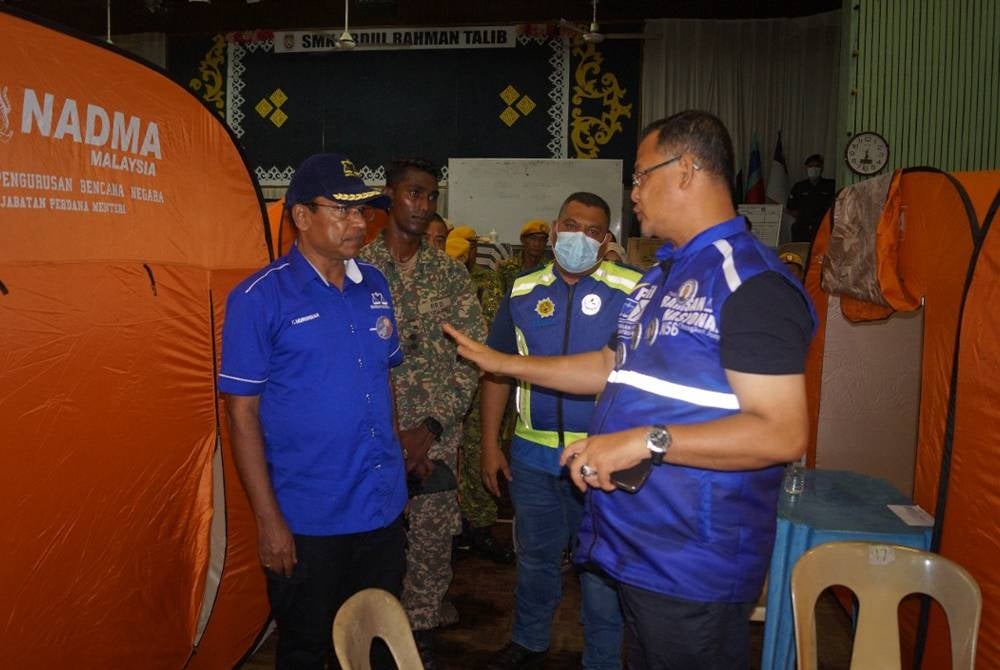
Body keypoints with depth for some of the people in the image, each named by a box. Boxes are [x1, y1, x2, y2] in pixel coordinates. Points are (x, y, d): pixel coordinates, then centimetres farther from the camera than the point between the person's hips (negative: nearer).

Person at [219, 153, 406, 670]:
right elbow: (242, 413, -11)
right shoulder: (259, 298, -12)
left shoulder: (374, 286, 4)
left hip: (384, 508, 5)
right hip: (307, 521, -5)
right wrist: (268, 517, -13)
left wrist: (392, 456, 9)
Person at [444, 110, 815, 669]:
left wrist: (647, 440, -27)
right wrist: (503, 363, 22)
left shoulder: (750, 281, -18)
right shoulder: (665, 273, 14)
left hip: (693, 567, -9)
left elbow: (783, 433, -24)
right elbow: (615, 366, 21)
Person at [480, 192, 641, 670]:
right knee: (535, 557, 21)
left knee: (600, 566, 11)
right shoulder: (523, 292, 2)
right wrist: (490, 445, 5)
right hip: (533, 453, 4)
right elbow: (497, 370, 8)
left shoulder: (631, 291, -8)